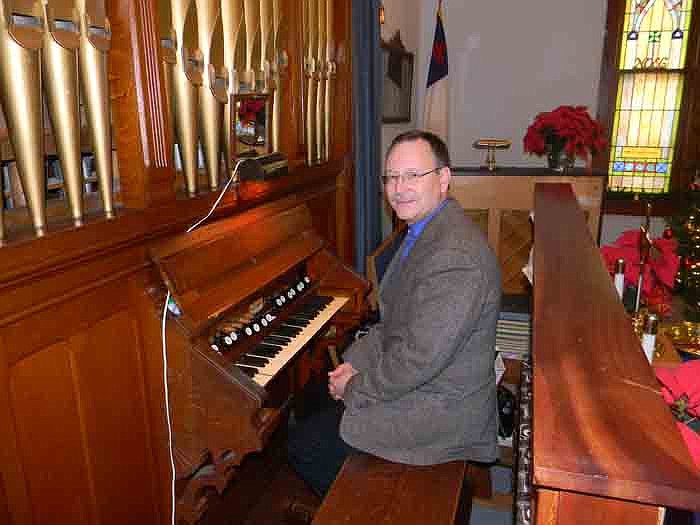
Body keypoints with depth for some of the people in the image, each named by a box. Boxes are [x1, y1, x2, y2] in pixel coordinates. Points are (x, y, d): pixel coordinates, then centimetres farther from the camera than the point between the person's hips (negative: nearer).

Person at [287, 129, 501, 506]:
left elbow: (417, 360, -30)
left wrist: (355, 387, -14)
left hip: (438, 410, -10)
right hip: (411, 379, 10)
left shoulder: (455, 257, -30)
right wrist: (355, 363, 1)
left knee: (301, 445, -2)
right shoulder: (426, 231, 4)